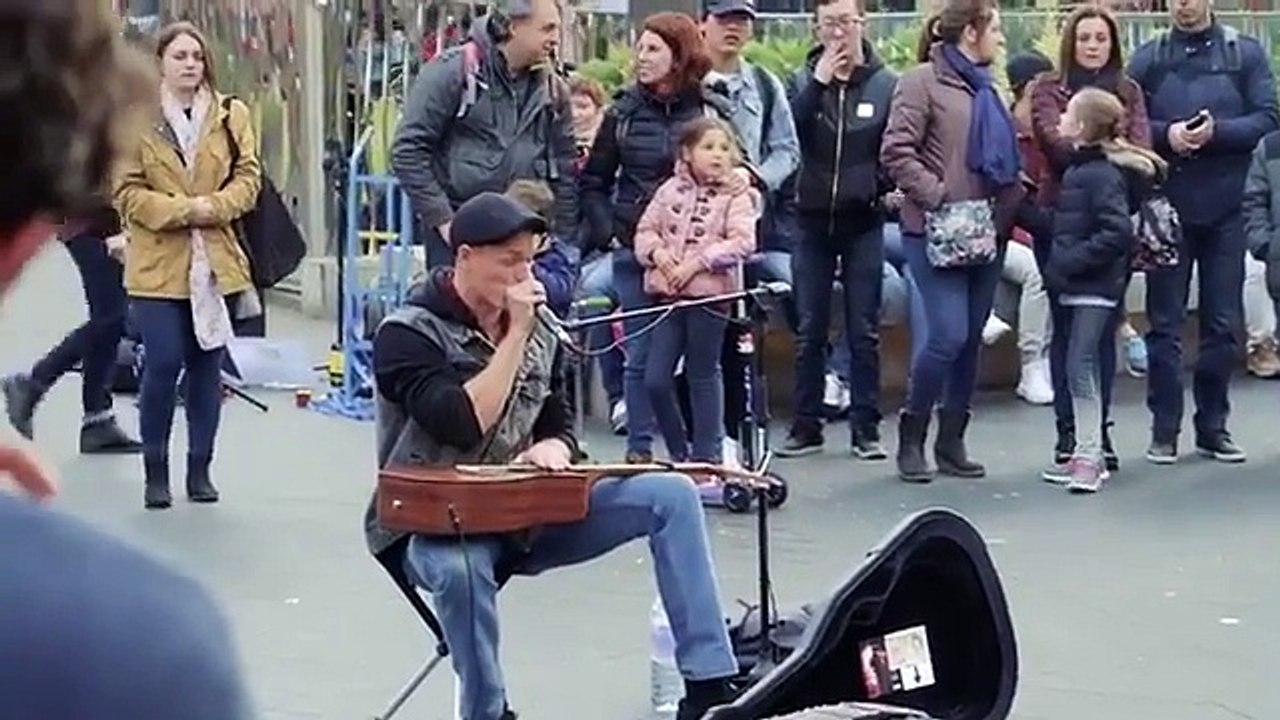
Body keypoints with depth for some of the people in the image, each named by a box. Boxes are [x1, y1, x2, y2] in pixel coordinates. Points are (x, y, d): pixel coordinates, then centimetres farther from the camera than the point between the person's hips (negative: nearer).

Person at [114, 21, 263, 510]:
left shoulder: (232, 116, 5)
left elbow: (248, 179, 2)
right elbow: (128, 192, -5)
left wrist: (211, 207, -15)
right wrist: (180, 210, -16)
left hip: (216, 262, 3)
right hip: (158, 263, -3)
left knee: (207, 366, 8)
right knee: (163, 364, -7)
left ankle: (200, 469, 18)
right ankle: (155, 471, 8)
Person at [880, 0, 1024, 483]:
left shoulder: (984, 88, 18)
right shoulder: (923, 82, -5)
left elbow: (1005, 156, 25)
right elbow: (896, 153, -13)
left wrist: (1012, 201, 9)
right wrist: (936, 195, -18)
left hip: (986, 234, 8)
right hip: (939, 233, -8)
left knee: (971, 340, 8)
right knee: (948, 336, -13)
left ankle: (952, 442, 17)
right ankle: (912, 438, 3)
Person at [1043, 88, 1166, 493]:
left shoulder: (1104, 175, -15)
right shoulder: (1077, 171, 13)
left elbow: (1118, 232, -23)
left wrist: (1073, 259, -20)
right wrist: (1059, 264, 10)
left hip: (1095, 288, -10)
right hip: (1077, 286, 10)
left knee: (1080, 367, -10)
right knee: (1084, 369, 13)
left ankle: (1089, 456, -5)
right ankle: (1088, 454, 21)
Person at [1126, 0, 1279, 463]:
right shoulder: (1148, 59, 6)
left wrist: (1217, 131, -17)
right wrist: (1165, 134, -15)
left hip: (1226, 208, 0)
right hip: (1167, 209, 0)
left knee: (1223, 324, 6)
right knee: (1164, 323, 3)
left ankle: (1213, 426, 16)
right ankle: (1164, 429, 10)